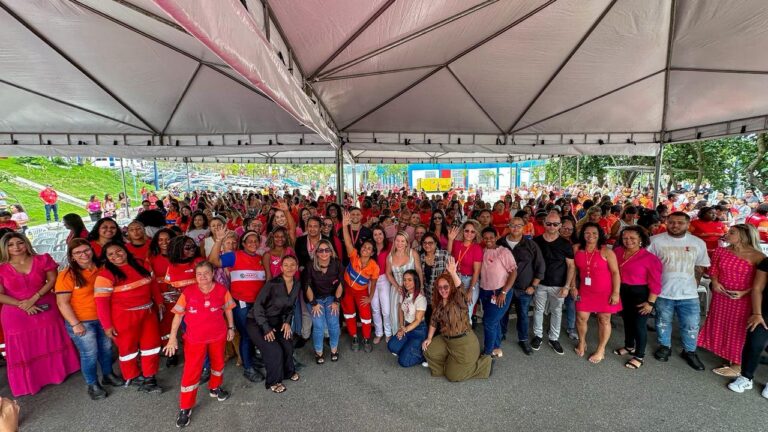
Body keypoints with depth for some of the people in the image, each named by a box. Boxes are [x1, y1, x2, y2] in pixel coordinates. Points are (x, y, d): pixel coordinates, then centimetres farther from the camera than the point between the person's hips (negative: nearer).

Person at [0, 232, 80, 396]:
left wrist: (34, 298, -16)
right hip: (17, 315, 0)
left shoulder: (42, 260, -4)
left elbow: (52, 280, -6)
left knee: (52, 344, 14)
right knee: (24, 351, 10)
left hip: (46, 309, 1)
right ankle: (29, 382, 28)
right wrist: (22, 304, -17)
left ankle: (58, 373, 33)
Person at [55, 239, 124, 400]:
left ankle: (108, 375, 37)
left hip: (103, 318, 4)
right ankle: (92, 385, 24)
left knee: (106, 348, 16)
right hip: (82, 322, -4)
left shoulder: (101, 269, -1)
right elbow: (62, 302, -14)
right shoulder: (67, 275, -13)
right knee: (89, 354, 5)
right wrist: (75, 324, -18)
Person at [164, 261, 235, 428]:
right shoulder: (188, 292, -13)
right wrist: (172, 337, -6)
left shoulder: (221, 290, -9)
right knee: (191, 371, -1)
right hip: (195, 337, -2)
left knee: (218, 363, 20)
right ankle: (185, 408, 16)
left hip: (218, 334, 2)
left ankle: (215, 388, 48)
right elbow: (178, 314, -5)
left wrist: (231, 328, 8)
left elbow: (228, 309, 4)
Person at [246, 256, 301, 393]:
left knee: (288, 346, -10)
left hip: (275, 321, 5)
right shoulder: (273, 283, -24)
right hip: (256, 322, -5)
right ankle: (273, 381, 9)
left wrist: (287, 322, -4)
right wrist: (266, 328, -20)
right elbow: (258, 305, -19)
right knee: (274, 350, -17)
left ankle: (288, 372, 20)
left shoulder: (297, 285, -4)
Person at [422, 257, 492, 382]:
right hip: (446, 340, 7)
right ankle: (445, 366, 24)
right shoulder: (438, 302, 2)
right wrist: (429, 338, 2)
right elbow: (434, 321, 11)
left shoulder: (458, 300, -20)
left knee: (454, 376, 2)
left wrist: (453, 273, -60)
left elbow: (461, 290, -43)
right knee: (428, 351, -2)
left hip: (464, 343, -7)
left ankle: (484, 363, 18)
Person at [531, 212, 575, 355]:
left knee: (556, 311, 11)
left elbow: (571, 266, -3)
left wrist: (567, 286, -9)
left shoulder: (565, 244, -6)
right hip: (540, 283, 1)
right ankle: (537, 335, 28)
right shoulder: (536, 241, -4)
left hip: (558, 285, 0)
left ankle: (554, 338, 28)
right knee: (538, 310, 11)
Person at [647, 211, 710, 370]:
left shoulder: (698, 243, 1)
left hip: (689, 293, 2)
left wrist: (694, 283, 4)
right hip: (663, 292, -2)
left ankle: (690, 351, 31)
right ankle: (664, 346, 34)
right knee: (663, 322, 14)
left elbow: (700, 267, 12)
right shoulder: (655, 241, -9)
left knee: (691, 325, 9)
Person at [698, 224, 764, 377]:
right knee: (720, 326, 15)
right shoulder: (721, 252, -1)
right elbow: (714, 270, 8)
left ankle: (737, 366, 22)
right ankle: (727, 356, 35)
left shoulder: (757, 256, -13)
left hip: (743, 299, -4)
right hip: (721, 296, 4)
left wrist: (745, 292, -19)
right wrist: (714, 282, -9)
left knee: (738, 330, 7)